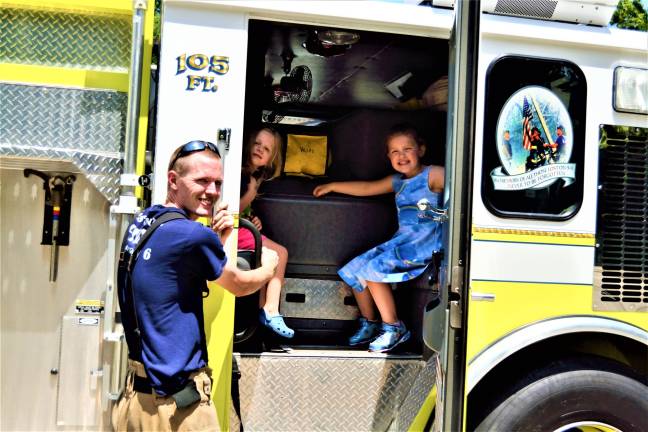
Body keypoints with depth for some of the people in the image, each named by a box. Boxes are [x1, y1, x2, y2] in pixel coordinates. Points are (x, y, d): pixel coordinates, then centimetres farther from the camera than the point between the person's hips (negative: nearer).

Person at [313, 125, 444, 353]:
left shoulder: (433, 175, -5)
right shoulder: (397, 182, 17)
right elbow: (366, 188, 25)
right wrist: (332, 186, 28)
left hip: (424, 242, -8)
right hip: (401, 239, 8)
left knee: (373, 270, -22)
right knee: (354, 270, 5)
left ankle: (393, 328, -9)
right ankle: (369, 324, 19)